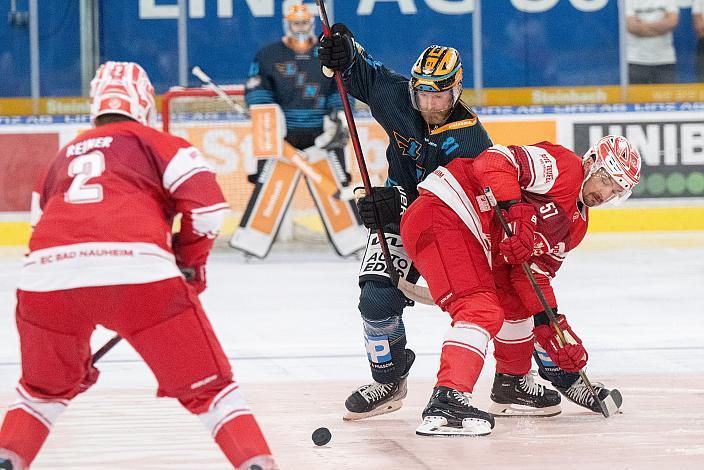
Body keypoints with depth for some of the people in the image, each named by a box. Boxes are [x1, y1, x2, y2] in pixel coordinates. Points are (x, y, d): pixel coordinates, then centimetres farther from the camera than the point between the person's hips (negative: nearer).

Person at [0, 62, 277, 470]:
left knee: (47, 388, 30)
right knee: (206, 386, 10)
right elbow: (207, 204, 4)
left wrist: (75, 350, 44)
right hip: (138, 269, -3)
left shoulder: (64, 157, 35)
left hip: (46, 275, 3)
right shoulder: (156, 144, 22)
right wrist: (190, 264, 22)